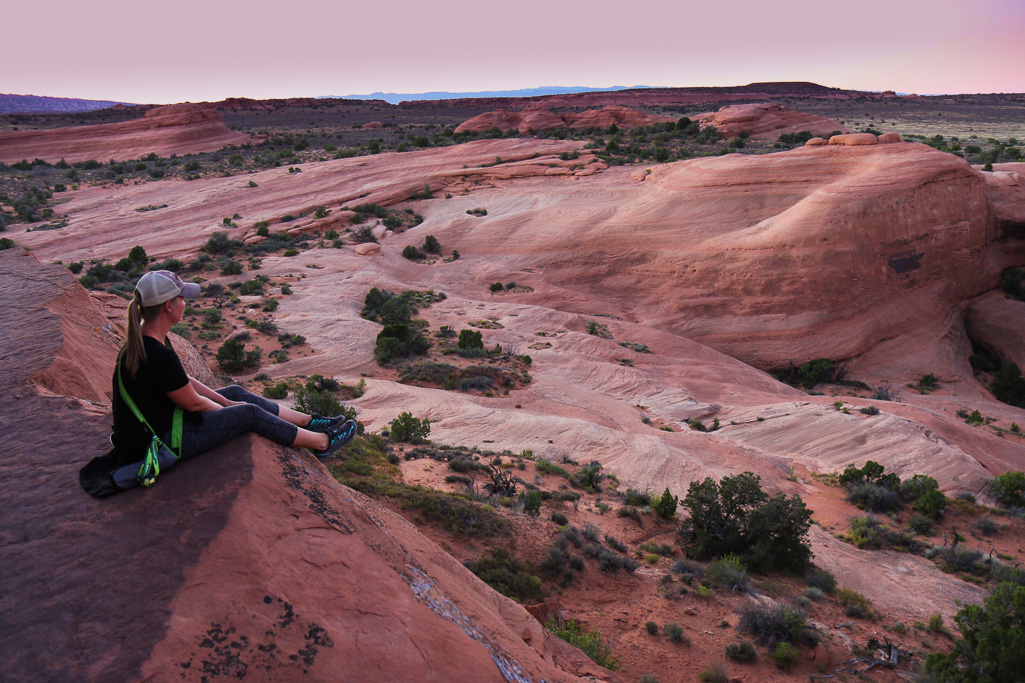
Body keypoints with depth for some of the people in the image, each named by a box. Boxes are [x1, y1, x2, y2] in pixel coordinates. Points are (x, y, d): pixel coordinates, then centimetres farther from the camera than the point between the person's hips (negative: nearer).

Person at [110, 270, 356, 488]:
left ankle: (309, 422, 26)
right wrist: (228, 409, 2)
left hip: (158, 418, 10)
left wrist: (227, 403, 13)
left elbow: (184, 381, 11)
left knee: (236, 393, 13)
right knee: (249, 413, -2)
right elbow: (193, 402, -18)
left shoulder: (144, 339, 1)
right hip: (159, 440, -10)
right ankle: (322, 442, 15)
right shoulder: (157, 355, -31)